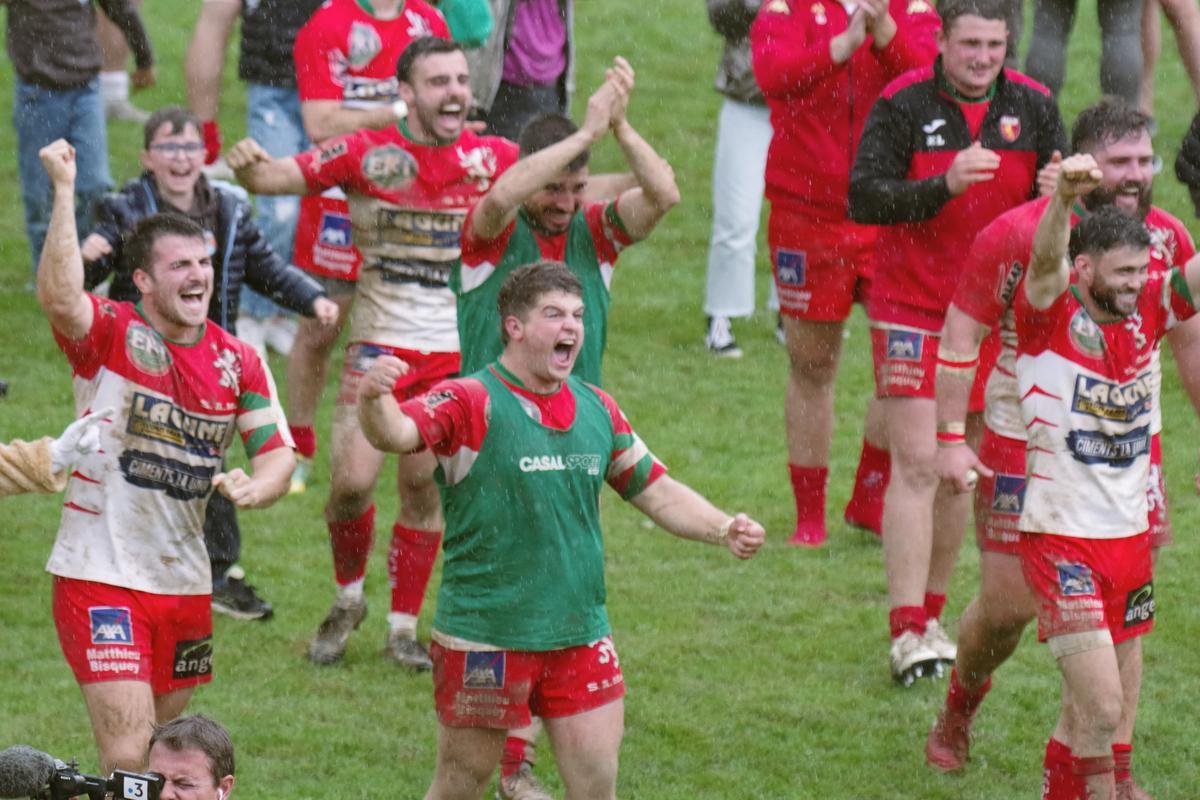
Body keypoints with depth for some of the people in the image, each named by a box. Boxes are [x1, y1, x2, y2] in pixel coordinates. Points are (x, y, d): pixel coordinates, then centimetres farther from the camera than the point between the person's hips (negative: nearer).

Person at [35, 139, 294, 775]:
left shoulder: (237, 361, 6)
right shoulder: (112, 335, -9)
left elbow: (277, 450, 4)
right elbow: (59, 296, -31)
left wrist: (254, 486, -20)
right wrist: (64, 191, -35)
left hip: (185, 581, 6)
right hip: (100, 577, -6)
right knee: (128, 756, -16)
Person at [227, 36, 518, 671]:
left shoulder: (492, 158, 0)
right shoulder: (368, 152, -6)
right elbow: (281, 177, -7)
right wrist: (248, 165, -31)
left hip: (455, 350, 1)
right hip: (381, 341, -1)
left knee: (424, 486, 5)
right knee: (352, 479, -10)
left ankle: (403, 627, 18)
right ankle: (348, 599, 17)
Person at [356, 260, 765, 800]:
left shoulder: (597, 409, 9)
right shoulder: (472, 402, -9)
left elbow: (657, 492, 17)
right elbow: (396, 433, -27)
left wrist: (724, 530, 1)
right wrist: (374, 401, -50)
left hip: (581, 635, 5)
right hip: (484, 637, -5)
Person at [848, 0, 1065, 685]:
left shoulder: (1034, 107, 0)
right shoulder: (904, 105, -10)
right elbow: (864, 198, -16)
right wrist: (944, 185, -30)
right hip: (913, 310, -4)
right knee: (917, 463, -9)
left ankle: (932, 613, 23)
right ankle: (907, 632, -9)